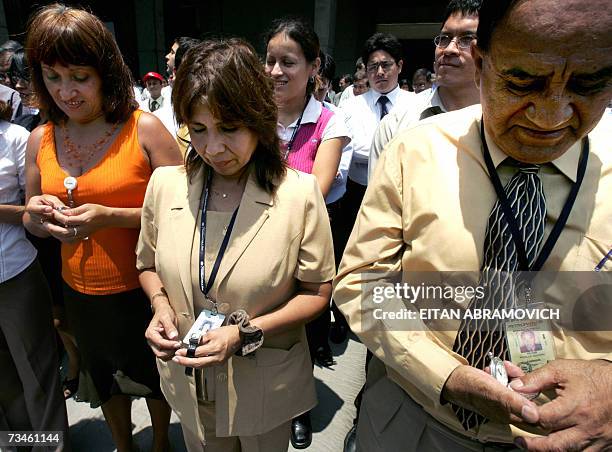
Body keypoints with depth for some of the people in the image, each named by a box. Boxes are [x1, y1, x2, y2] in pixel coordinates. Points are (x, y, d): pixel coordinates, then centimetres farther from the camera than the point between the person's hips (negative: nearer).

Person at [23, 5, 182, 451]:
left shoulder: (145, 129, -15)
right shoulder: (40, 141, 0)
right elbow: (34, 223, 11)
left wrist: (111, 216, -26)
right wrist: (36, 216, -12)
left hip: (144, 289, -4)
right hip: (80, 293, 5)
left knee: (154, 378, 20)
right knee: (104, 380, 26)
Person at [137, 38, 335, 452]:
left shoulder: (300, 194, -19)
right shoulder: (165, 184, -9)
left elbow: (317, 293, -11)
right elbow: (149, 264, 7)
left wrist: (246, 333, -22)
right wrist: (161, 306, -13)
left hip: (265, 386, -2)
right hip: (188, 381, 3)